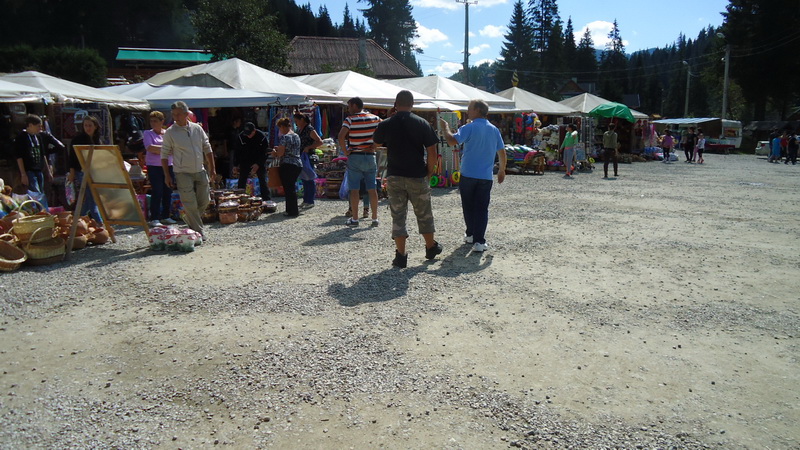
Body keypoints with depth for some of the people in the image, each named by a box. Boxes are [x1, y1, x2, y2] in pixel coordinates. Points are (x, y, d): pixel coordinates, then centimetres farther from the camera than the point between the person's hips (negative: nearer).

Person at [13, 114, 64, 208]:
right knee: (37, 196, -14)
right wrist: (23, 174, -16)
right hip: (29, 172, -7)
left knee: (42, 195, 9)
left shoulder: (39, 137, 14)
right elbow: (18, 157, -10)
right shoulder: (21, 138, -6)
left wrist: (48, 171, 20)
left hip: (39, 171, 7)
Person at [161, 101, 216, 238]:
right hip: (183, 174, -4)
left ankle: (192, 222, 33)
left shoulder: (197, 128, 4)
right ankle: (198, 232, 5)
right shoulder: (170, 132, -5)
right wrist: (167, 175, -6)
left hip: (200, 171, 4)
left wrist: (212, 168, 8)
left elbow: (207, 149, 11)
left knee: (204, 201, 9)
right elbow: (164, 155, -2)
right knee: (190, 205, -4)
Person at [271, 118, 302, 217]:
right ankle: (294, 210, 21)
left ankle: (292, 211, 1)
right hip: (298, 164, 8)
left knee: (288, 188, -1)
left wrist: (275, 154, 7)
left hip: (287, 165, -8)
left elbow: (281, 153, -14)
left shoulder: (285, 137, -12)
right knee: (292, 187, 16)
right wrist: (279, 149, 20)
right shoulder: (296, 136, 14)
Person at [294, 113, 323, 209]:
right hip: (302, 157, 9)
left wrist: (308, 147, -20)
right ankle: (306, 200, 19)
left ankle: (310, 202, 2)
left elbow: (320, 142, -16)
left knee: (309, 179, -4)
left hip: (309, 157, -9)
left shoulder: (309, 129, -12)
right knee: (304, 179, 12)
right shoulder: (300, 130, 14)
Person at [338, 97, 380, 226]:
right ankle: (375, 218, 12)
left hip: (355, 157, -3)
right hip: (370, 156, 3)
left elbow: (341, 136, -21)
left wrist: (345, 151, -9)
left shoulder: (350, 119, -8)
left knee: (354, 189, 4)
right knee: (372, 189, 8)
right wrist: (374, 146, 6)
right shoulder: (375, 118, 4)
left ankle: (354, 219, 6)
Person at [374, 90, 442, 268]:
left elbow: (376, 143, 17)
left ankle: (401, 256, 6)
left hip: (394, 177, 0)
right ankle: (431, 247, 32)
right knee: (424, 214, 15)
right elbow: (432, 154, -7)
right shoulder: (422, 124, -4)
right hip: (417, 177, 0)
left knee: (398, 216, 7)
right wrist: (429, 172, 5)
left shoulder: (386, 125, -2)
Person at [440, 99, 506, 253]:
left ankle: (471, 235, 27)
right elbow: (502, 152, 12)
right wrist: (502, 170, 24)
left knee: (468, 207, 15)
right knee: (482, 209, 2)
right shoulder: (494, 130, 8)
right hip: (486, 177, 3)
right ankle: (479, 241, -3)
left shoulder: (470, 128, -9)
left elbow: (452, 141, -20)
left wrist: (445, 127, -3)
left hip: (468, 175, -3)